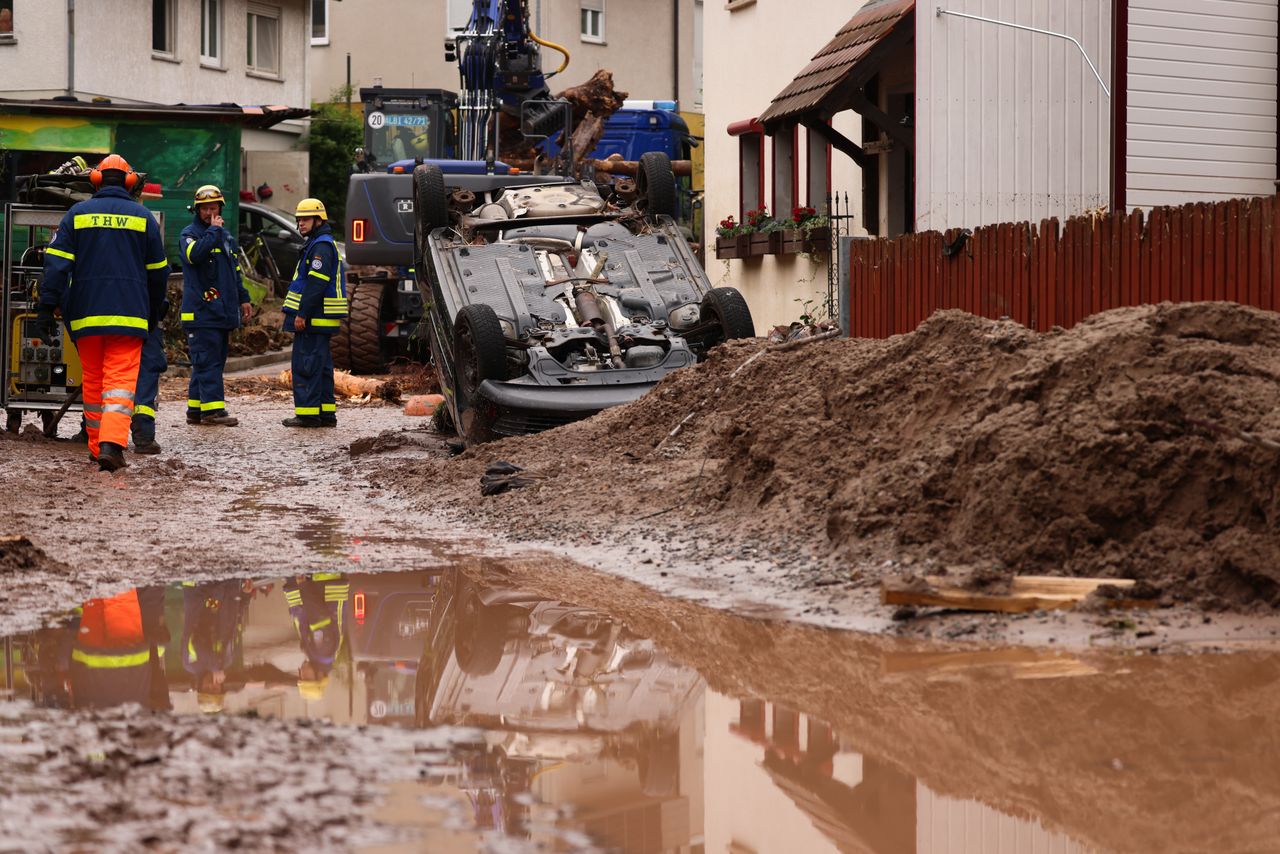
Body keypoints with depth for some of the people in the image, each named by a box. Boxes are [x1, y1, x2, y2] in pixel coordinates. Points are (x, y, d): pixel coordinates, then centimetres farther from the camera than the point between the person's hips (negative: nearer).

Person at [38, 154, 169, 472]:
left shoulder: (78, 213, 5)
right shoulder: (143, 217, 4)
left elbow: (57, 263, -3)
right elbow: (158, 272, 10)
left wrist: (47, 306, -3)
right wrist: (154, 312, 22)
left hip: (86, 314, 2)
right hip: (129, 314, -2)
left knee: (93, 381, 14)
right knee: (121, 381, -7)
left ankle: (96, 446, 19)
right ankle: (111, 443, -25)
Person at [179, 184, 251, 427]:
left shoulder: (226, 236, 20)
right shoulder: (190, 234, -4)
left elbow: (235, 271, 28)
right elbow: (194, 254, -27)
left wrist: (243, 298, 24)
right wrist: (213, 230, -18)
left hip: (223, 311, 8)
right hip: (200, 310, -8)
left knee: (215, 361, 9)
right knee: (207, 361, -12)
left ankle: (195, 409, 14)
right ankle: (212, 409, -15)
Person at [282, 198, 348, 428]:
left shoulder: (321, 247, -13)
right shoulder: (317, 244, 21)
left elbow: (315, 284, -21)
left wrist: (302, 314, -23)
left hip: (313, 319, -11)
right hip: (320, 319, 11)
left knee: (306, 365, -9)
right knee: (321, 366, 12)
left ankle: (307, 413, -9)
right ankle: (326, 413, 15)